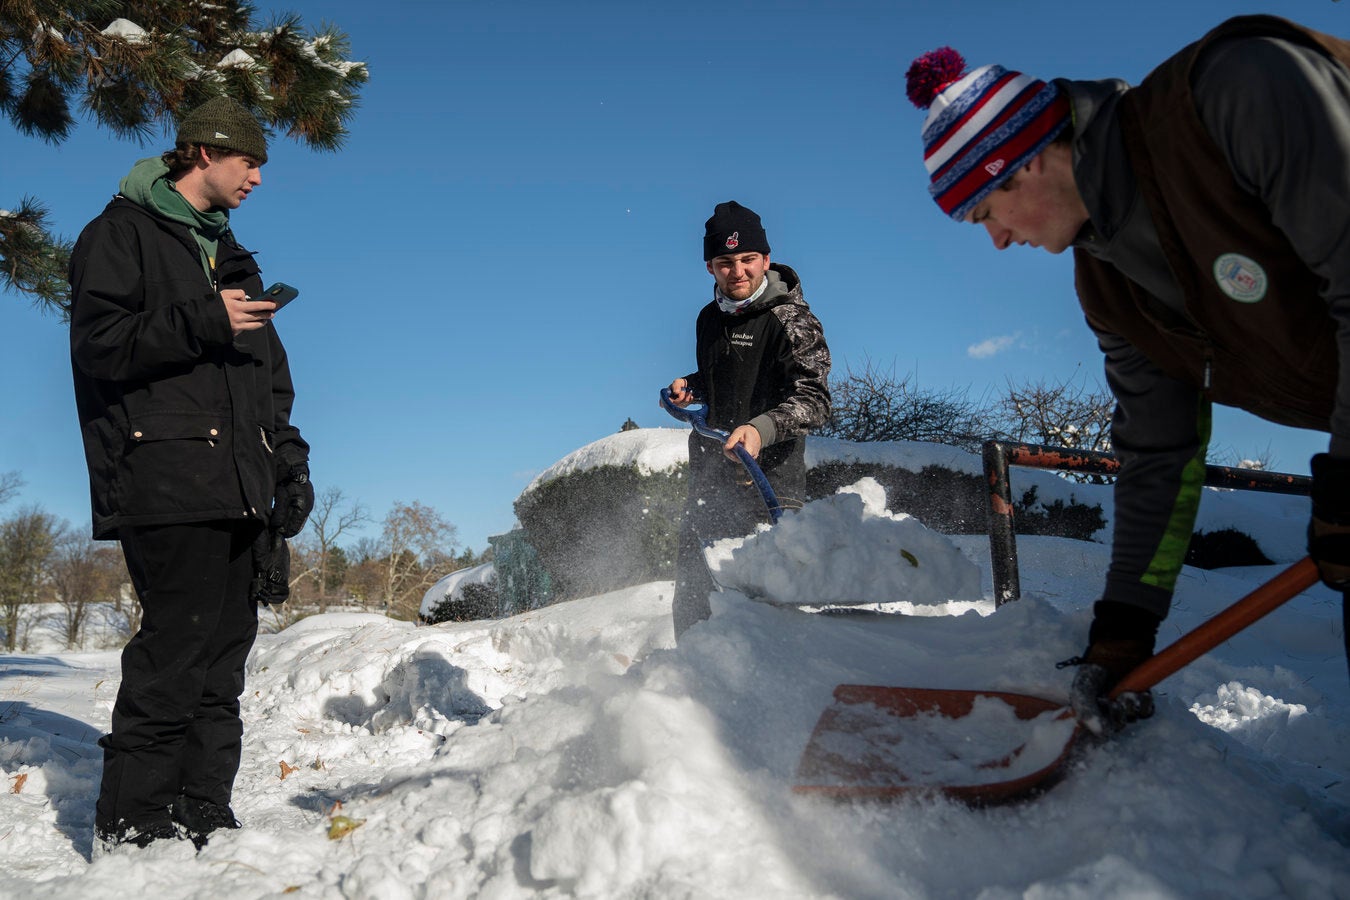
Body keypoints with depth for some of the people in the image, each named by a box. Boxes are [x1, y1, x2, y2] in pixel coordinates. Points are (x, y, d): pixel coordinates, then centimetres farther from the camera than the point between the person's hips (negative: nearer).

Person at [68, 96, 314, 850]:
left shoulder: (228, 254, 26)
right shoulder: (123, 233, 4)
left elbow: (270, 376, 25)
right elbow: (98, 344, -9)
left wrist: (288, 462, 15)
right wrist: (203, 323, -16)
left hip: (237, 488, 8)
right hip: (164, 480, -7)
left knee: (226, 647, 4)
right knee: (178, 644, -12)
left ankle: (202, 814, 10)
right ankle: (132, 823, -2)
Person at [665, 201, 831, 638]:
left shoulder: (791, 320, -8)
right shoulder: (710, 318, 14)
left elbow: (814, 398, -19)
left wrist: (762, 428, -36)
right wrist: (690, 387, 7)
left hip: (769, 479, -7)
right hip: (709, 478, 7)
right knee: (691, 590, 13)